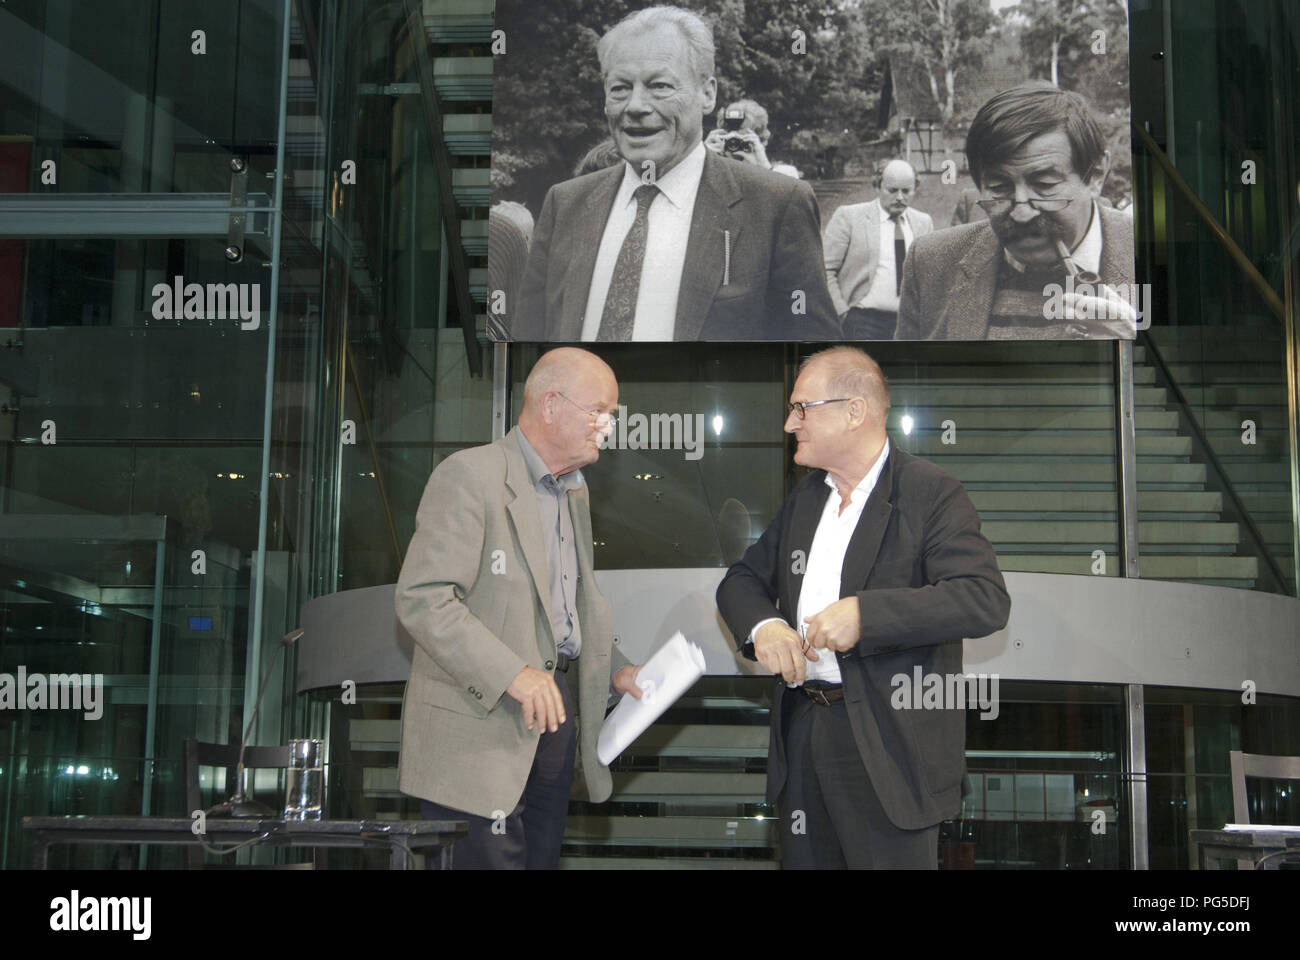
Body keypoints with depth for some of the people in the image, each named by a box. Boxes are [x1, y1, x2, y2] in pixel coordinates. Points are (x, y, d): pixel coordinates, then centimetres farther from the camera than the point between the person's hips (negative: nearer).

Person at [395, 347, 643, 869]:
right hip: (479, 724, -8)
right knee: (490, 859, -8)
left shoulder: (574, 491, 18)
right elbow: (421, 599, -20)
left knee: (542, 858, 11)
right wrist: (511, 674, -25)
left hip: (553, 710, 8)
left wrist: (616, 670, 12)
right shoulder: (470, 475, -11)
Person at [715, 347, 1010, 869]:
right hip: (802, 729, 7)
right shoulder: (805, 497, 15)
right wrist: (762, 625, -7)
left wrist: (865, 614, -26)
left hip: (890, 744, -7)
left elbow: (986, 600, -20)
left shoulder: (932, 493, -9)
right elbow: (742, 579, 17)